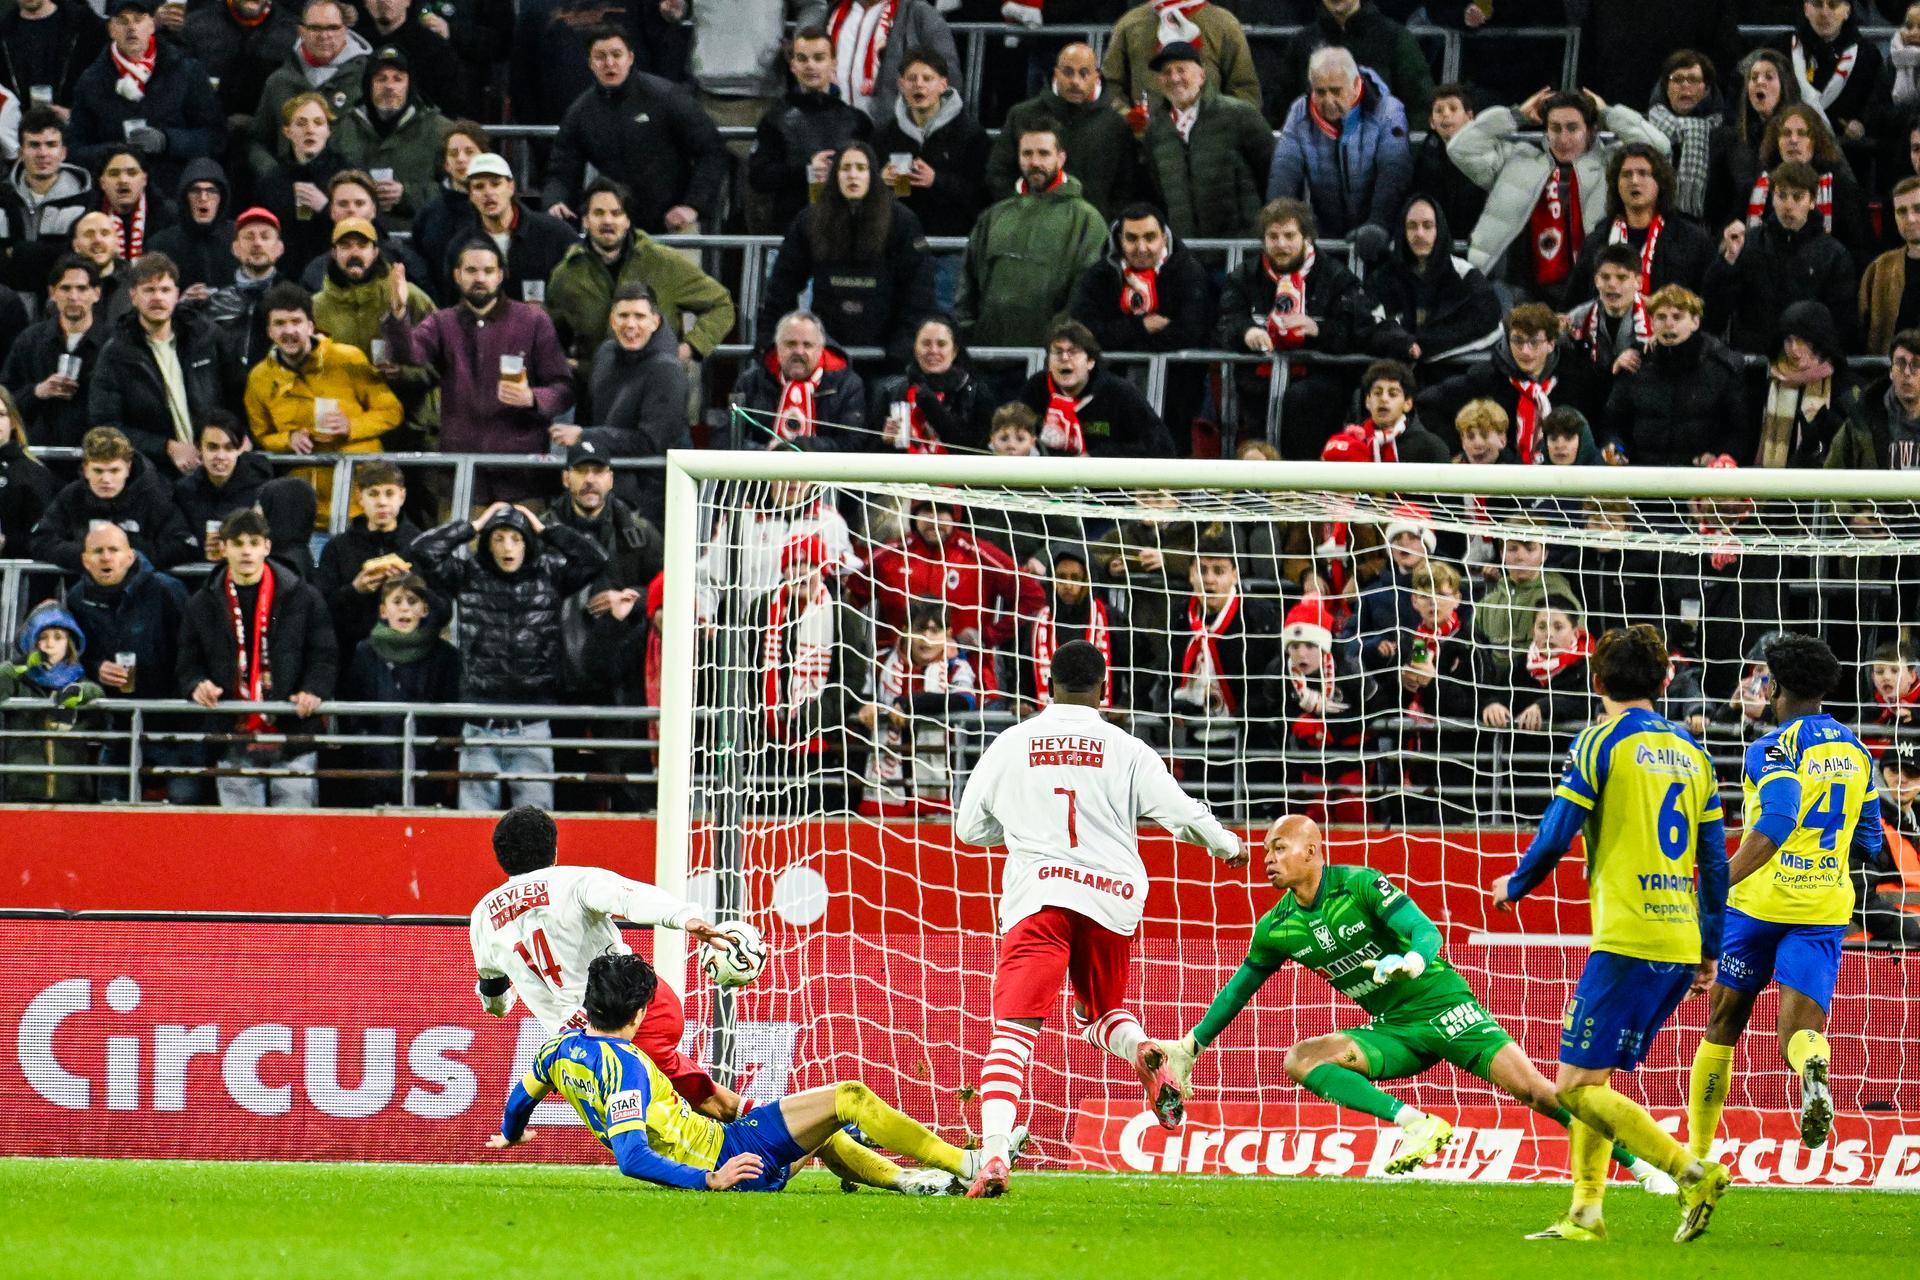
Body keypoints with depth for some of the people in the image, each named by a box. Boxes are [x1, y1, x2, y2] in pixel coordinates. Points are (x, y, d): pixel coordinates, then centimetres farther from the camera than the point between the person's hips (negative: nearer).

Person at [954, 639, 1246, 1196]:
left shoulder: (1010, 744, 9)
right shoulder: (1126, 750, 6)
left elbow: (968, 827, 17)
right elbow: (1181, 813, 4)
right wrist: (1227, 844, 25)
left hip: (1037, 897, -2)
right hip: (1112, 895, 2)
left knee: (1013, 1030, -10)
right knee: (1100, 1012, 25)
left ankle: (993, 1154, -28)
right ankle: (1143, 1051, -9)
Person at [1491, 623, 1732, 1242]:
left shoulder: (1602, 742, -3)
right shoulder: (1691, 753, 15)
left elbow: (1556, 836, -5)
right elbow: (1715, 862, 16)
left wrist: (1515, 887, 15)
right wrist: (1709, 953, 21)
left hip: (1627, 941, -7)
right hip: (1681, 946, 7)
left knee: (1579, 1088, -8)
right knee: (1592, 1077, 16)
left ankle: (1692, 1171, -20)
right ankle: (1585, 1212, 8)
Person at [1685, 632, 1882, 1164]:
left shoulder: (1773, 748, -8)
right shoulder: (1855, 751, 12)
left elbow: (1776, 824, -25)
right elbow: (1868, 844, 19)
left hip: (1762, 899, -4)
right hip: (1826, 908, 4)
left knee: (1722, 1025, 12)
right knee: (1800, 1035, -3)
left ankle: (1696, 1154, 17)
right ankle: (1813, 1067, -41)